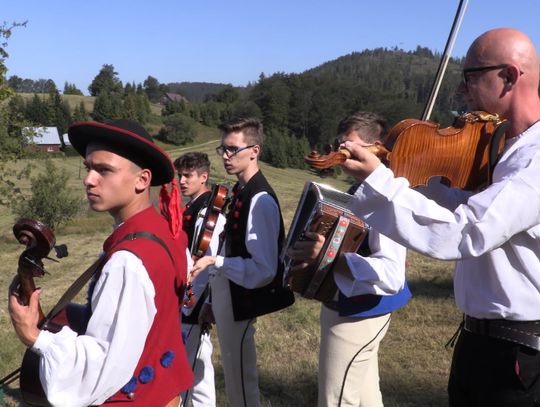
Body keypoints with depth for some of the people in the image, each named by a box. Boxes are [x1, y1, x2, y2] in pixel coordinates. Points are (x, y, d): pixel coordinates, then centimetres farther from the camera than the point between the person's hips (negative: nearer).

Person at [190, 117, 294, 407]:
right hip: (226, 294, 9)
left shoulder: (260, 200, -22)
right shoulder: (239, 191, 5)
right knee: (232, 373, 24)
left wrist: (215, 262, -27)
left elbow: (264, 270, -25)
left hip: (239, 299, -9)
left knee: (240, 378, 8)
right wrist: (214, 297, 11)